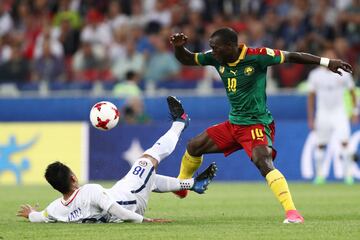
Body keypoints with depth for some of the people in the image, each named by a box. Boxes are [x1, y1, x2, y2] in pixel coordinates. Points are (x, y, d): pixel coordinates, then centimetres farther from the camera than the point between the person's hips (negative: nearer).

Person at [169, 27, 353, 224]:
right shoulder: (216, 58, -2)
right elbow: (187, 59, 8)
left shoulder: (256, 56, -20)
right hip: (233, 124, 8)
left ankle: (292, 212, -37)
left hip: (257, 124, -8)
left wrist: (326, 62, -18)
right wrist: (178, 46, -15)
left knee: (262, 161, -31)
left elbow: (291, 57, -15)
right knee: (194, 146, 13)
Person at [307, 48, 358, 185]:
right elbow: (311, 96, 6)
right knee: (320, 145, 2)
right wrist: (310, 118, 4)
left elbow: (352, 91, 9)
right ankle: (319, 175, 13)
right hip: (322, 113, 1)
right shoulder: (315, 75, 0)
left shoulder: (343, 73, -1)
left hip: (340, 113, -1)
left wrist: (355, 111, 4)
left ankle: (348, 174, -8)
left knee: (344, 142, -13)